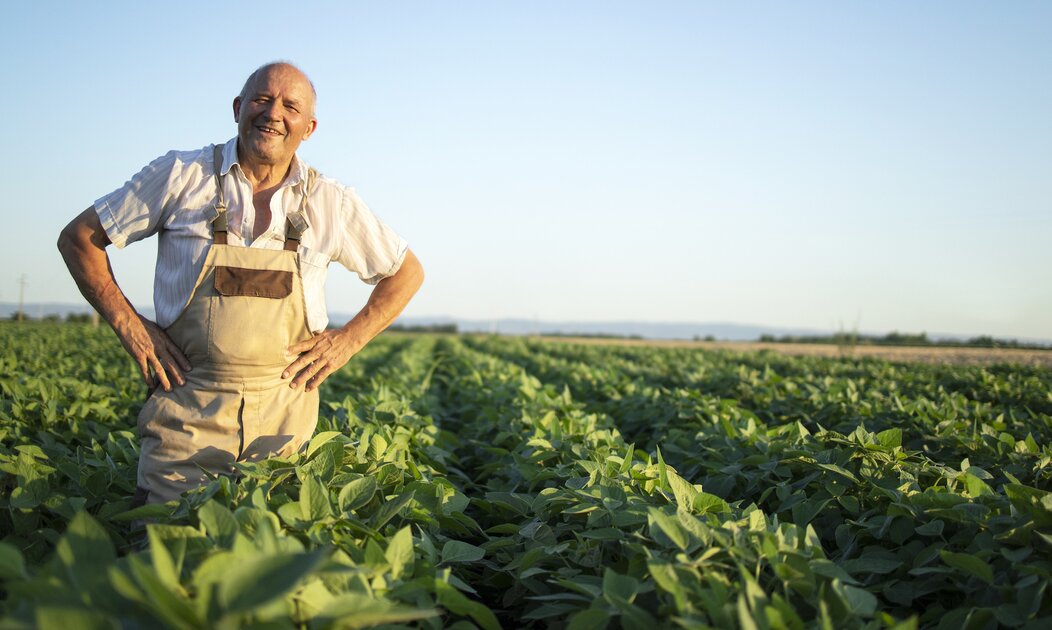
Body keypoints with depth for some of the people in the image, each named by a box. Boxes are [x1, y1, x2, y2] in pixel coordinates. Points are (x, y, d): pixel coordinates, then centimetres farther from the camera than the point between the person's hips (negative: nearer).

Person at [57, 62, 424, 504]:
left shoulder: (330, 203, 3)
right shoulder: (180, 175, -1)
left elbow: (407, 272, 13)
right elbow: (78, 238, 7)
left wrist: (347, 341, 2)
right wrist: (128, 324, -4)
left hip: (284, 417, 2)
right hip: (186, 409, -1)